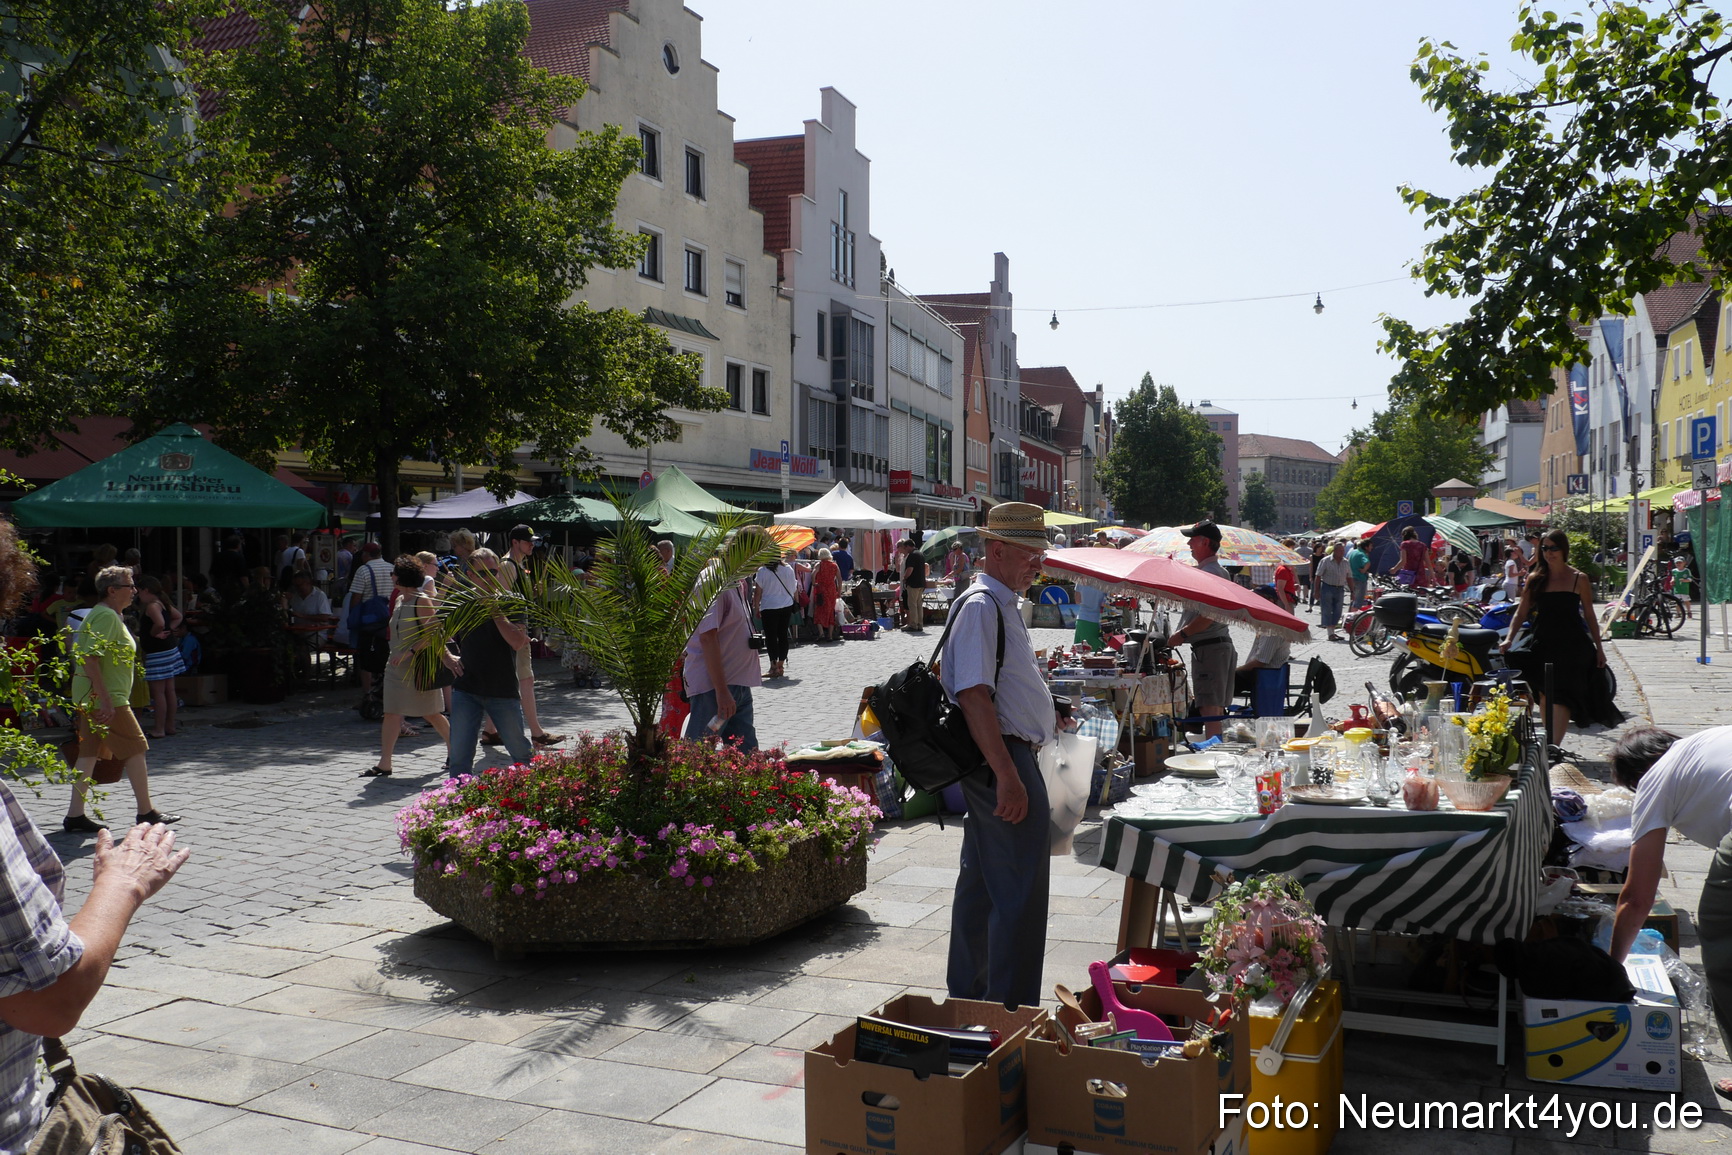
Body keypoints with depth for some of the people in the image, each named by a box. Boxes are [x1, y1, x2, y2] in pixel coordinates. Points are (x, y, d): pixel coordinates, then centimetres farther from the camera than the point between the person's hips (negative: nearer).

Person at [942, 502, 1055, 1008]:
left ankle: (968, 997, 31)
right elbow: (973, 697, -24)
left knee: (982, 884, 18)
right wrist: (1008, 775, -28)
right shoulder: (981, 606, -16)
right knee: (1020, 892, -6)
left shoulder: (1001, 604, 17)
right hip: (1002, 758, -11)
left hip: (1006, 759, 11)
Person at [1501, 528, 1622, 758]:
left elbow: (1589, 615, 7)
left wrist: (1599, 648, 7)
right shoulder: (1535, 579, 7)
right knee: (1545, 695, 7)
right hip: (1543, 644, 3)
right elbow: (1521, 612, 5)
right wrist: (1509, 638, -9)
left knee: (1561, 695, -12)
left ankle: (1554, 746, -18)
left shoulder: (1579, 579, 2)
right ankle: (1550, 743, 16)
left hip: (1572, 645, -3)